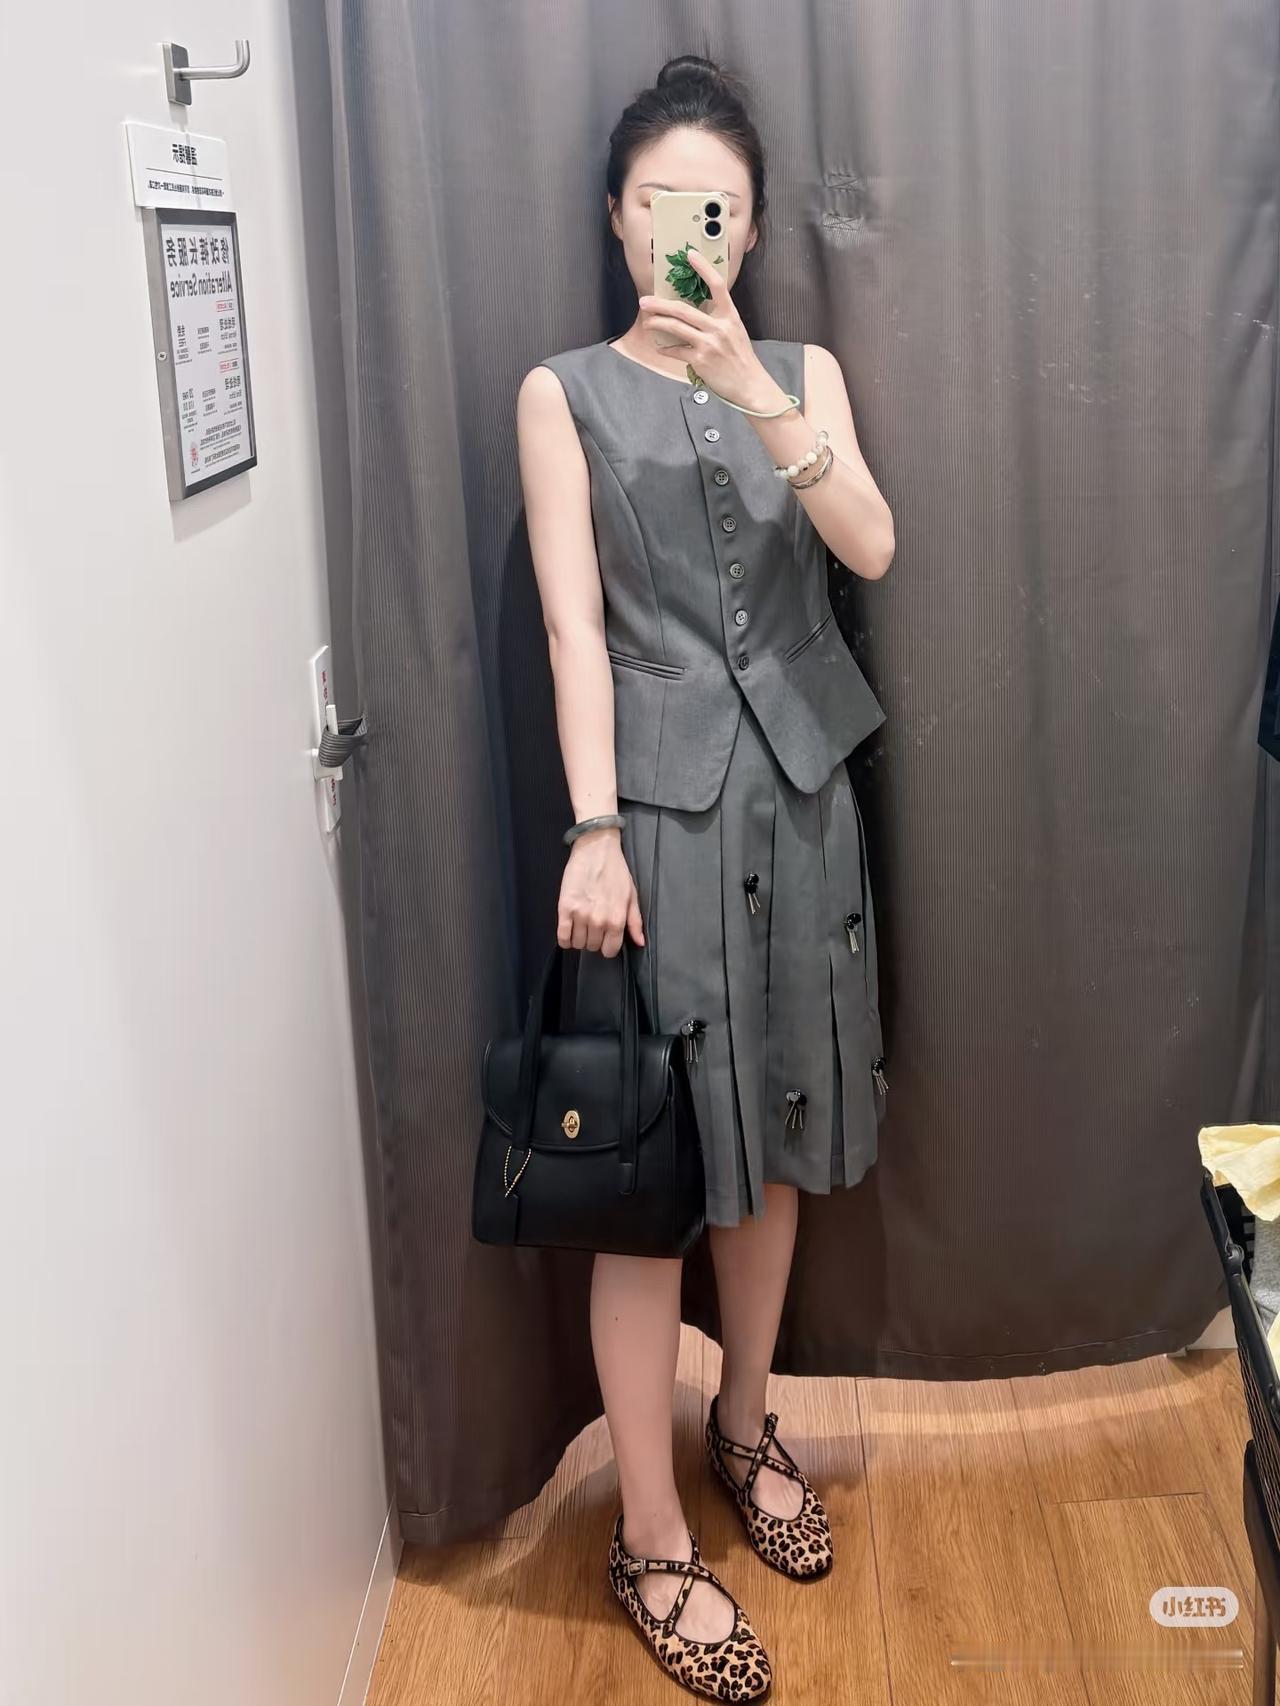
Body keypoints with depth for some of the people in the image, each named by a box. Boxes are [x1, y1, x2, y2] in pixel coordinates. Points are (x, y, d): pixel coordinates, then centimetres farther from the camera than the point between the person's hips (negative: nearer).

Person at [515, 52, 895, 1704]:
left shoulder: (804, 370, 9)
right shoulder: (565, 391, 0)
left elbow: (870, 546, -8)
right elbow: (573, 622, -7)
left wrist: (758, 396, -22)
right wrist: (594, 833, -15)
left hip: (799, 790, 4)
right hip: (659, 801, -4)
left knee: (773, 1139, 14)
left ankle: (743, 1424, 37)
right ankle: (651, 1537, 14)